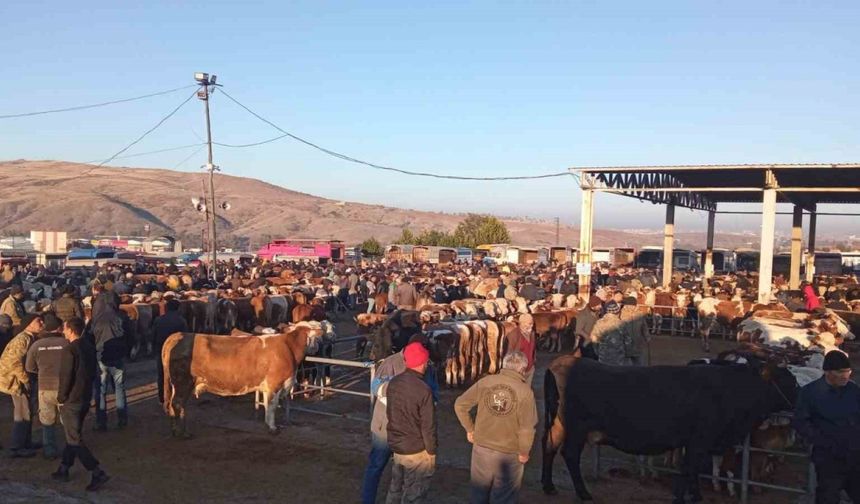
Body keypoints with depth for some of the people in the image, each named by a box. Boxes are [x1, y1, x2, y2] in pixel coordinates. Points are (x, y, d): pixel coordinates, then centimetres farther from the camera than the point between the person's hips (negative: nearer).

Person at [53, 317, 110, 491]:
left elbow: (65, 377, -19)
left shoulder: (70, 350, -20)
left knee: (74, 439, -2)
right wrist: (86, 388, 18)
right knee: (73, 435, 20)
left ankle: (98, 473, -7)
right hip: (86, 398, 8)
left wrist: (61, 398, -8)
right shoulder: (89, 347, 5)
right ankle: (63, 470, 31)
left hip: (71, 400, -8)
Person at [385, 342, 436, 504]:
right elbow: (428, 426, -18)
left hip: (395, 445, 7)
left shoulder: (393, 383, -3)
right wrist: (431, 451, -6)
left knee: (395, 488, 22)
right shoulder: (423, 390, -24)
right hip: (416, 450, -6)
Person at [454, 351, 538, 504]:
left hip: (481, 448, 3)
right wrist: (524, 452, -3)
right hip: (508, 454, -3)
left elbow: (460, 405, -4)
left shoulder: (485, 381, -7)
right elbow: (527, 428, -19)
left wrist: (470, 429, 8)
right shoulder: (525, 391, -16)